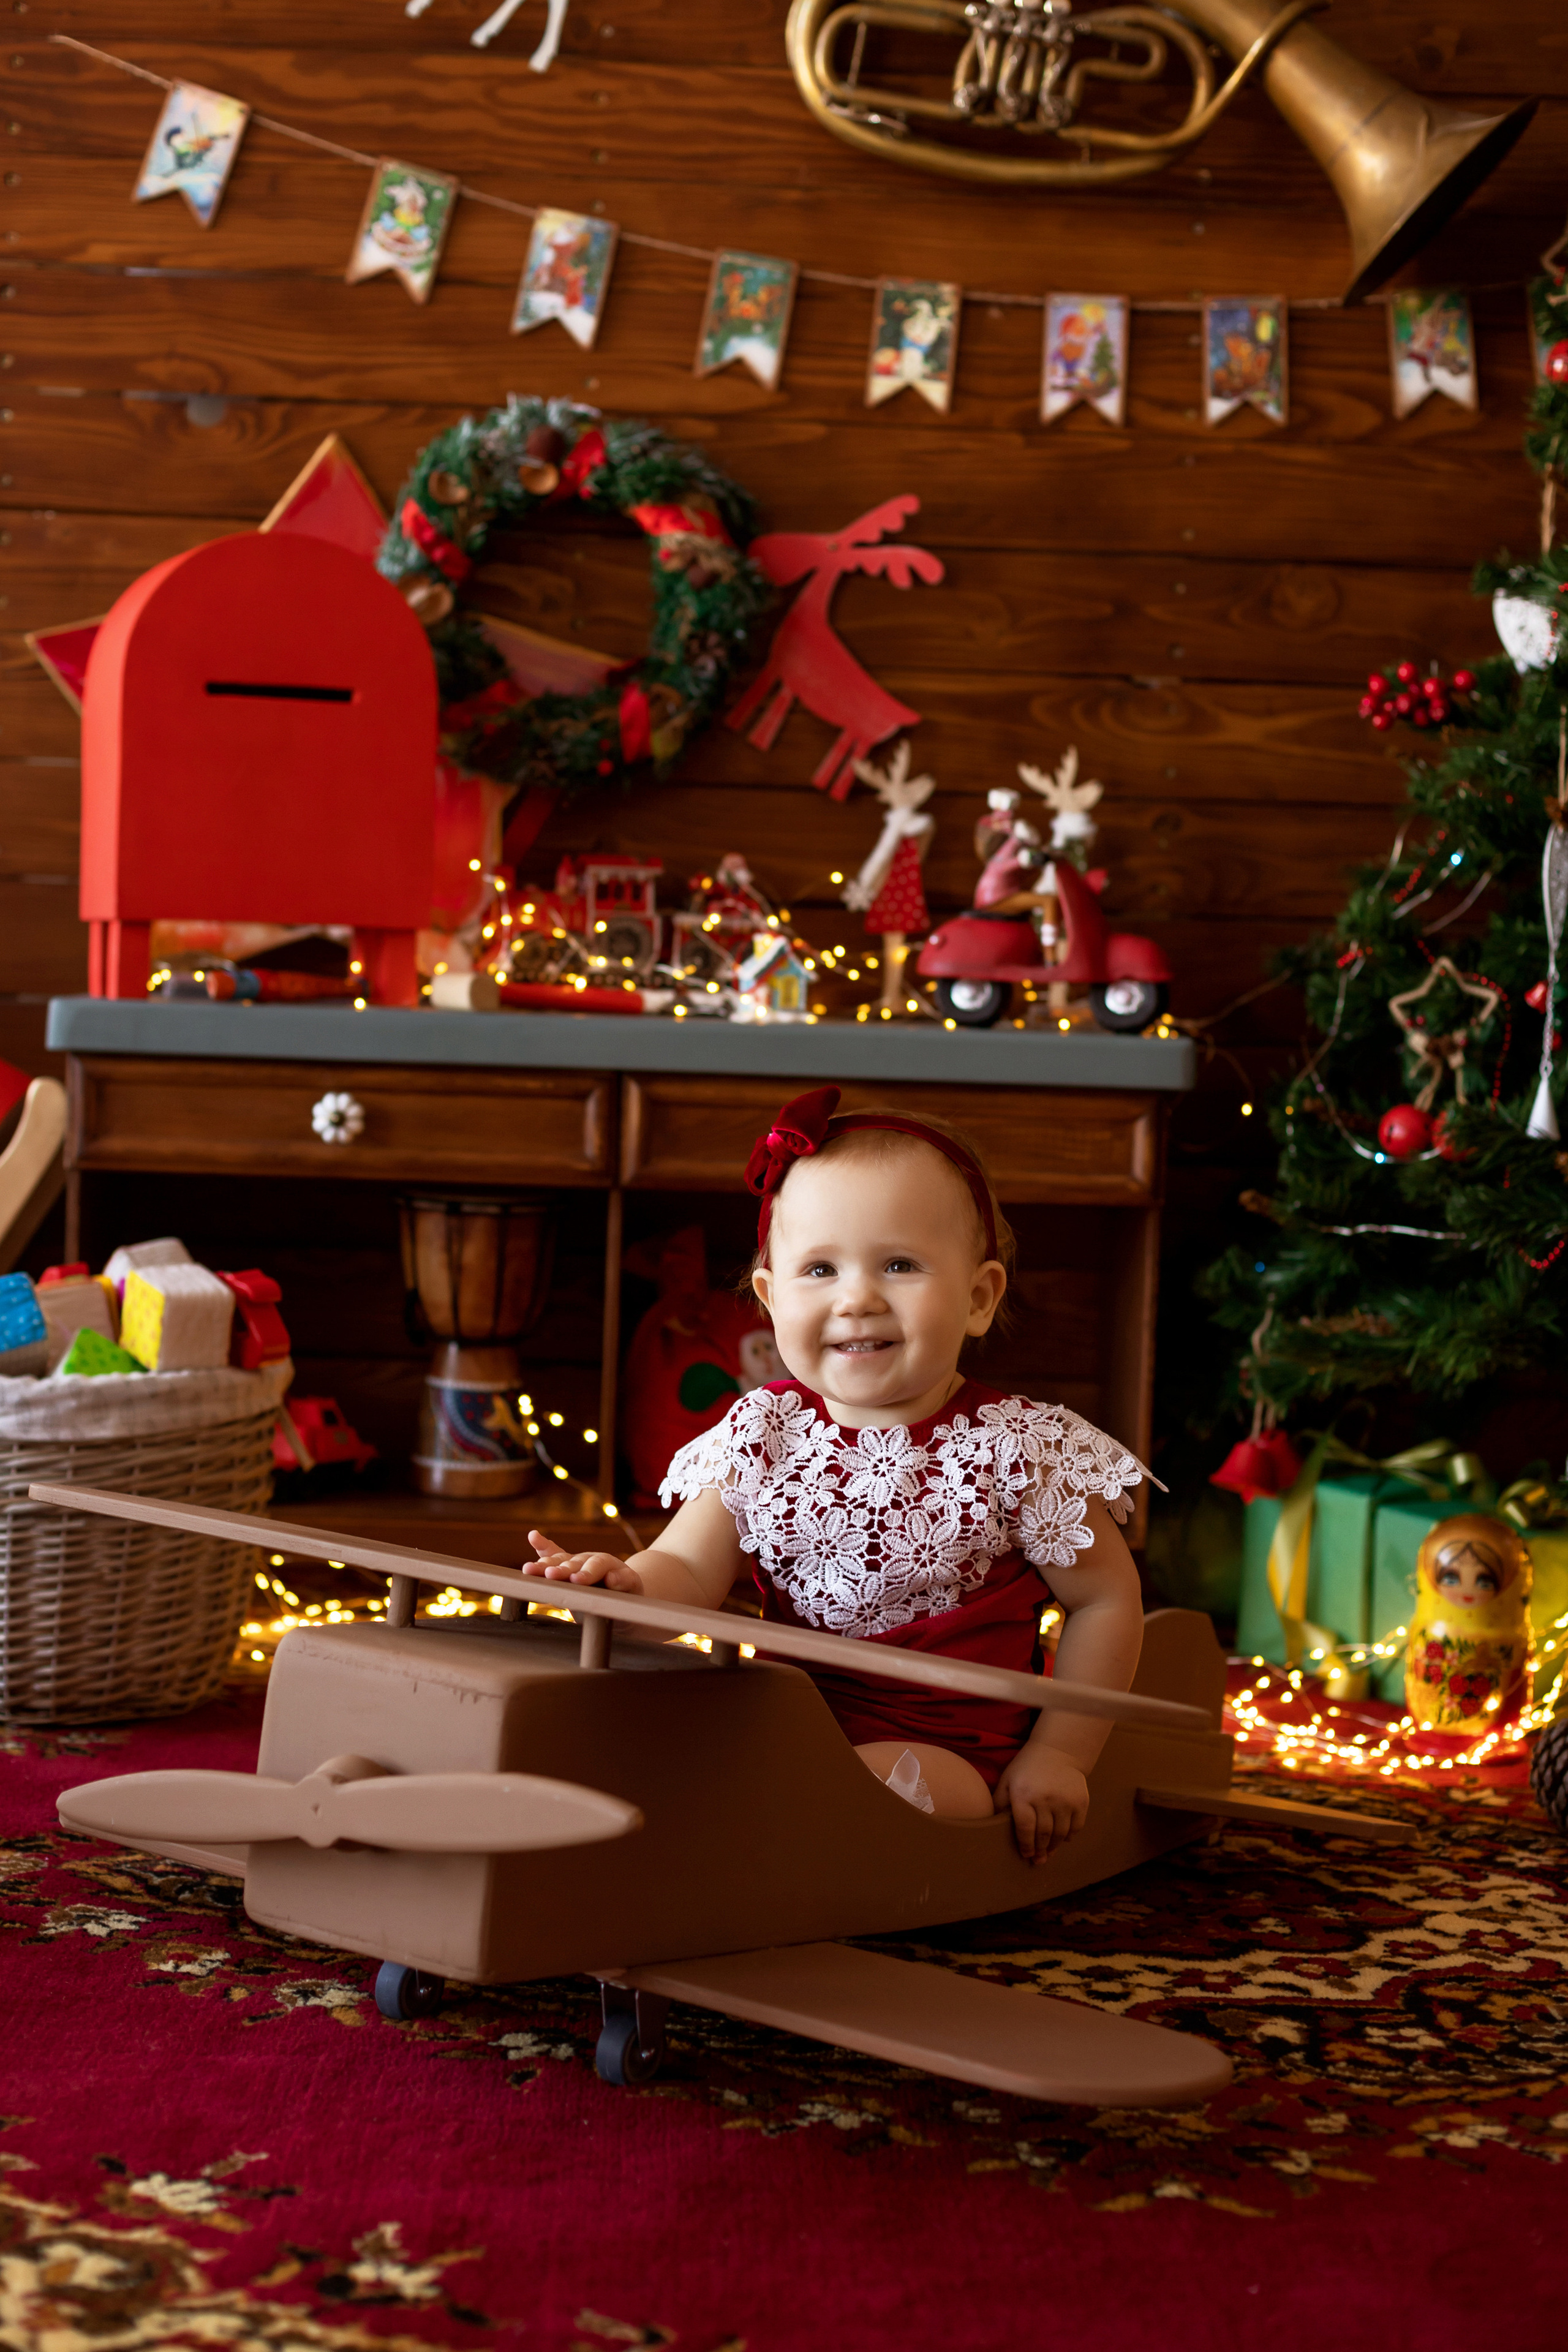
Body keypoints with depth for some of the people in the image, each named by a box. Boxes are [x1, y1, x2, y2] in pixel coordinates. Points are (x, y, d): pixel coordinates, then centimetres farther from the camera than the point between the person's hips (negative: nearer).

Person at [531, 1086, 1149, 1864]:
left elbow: (1107, 1600, 1)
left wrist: (1058, 1756, -3)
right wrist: (633, 1583, -27)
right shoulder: (762, 1434, 2)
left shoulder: (1014, 1450, -7)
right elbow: (691, 1571, -2)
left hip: (945, 1750, -3)